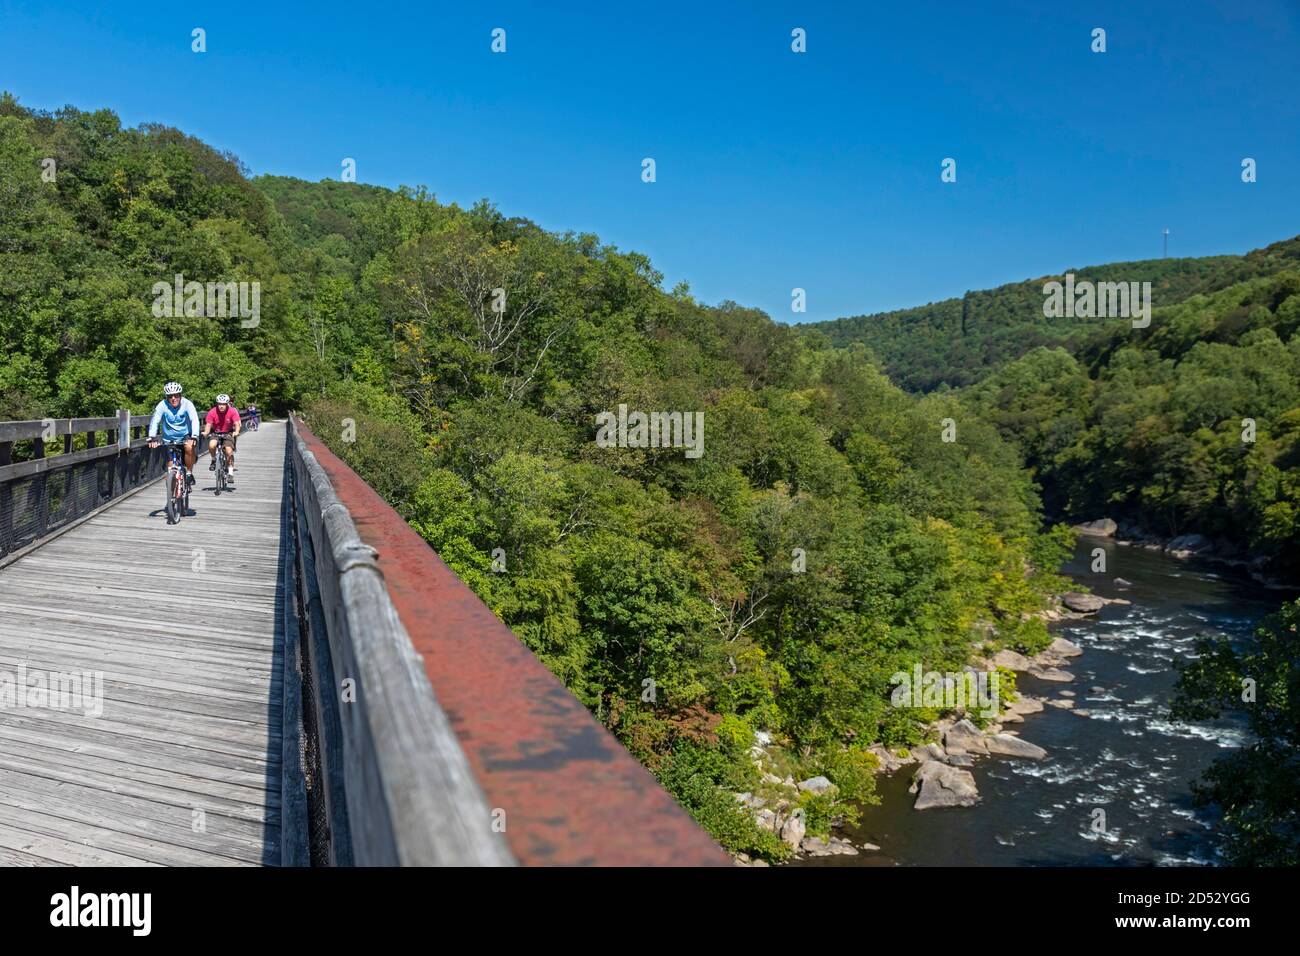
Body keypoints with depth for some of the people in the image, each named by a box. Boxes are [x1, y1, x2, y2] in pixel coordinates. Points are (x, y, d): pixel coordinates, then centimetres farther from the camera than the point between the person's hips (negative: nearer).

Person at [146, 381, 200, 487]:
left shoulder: (187, 404, -16)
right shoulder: (162, 405, -14)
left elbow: (194, 420, -26)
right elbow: (154, 421, -21)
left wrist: (194, 437, -40)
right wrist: (152, 438, -36)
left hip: (185, 436, -1)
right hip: (169, 439, 1)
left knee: (189, 448, -32)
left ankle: (189, 473, -14)